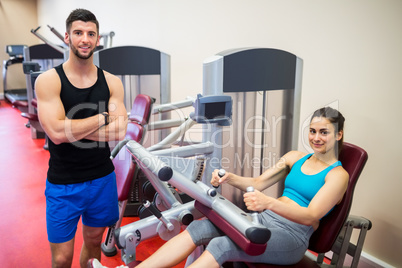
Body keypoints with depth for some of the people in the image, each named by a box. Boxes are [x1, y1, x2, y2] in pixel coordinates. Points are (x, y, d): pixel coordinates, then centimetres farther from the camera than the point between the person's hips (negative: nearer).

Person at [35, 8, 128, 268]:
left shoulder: (112, 82, -2)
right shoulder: (48, 80, -9)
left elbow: (119, 131, -13)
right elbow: (56, 133, -22)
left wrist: (71, 129, -17)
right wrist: (103, 116, -14)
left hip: (102, 179, 3)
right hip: (63, 184, -2)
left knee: (93, 240, 22)